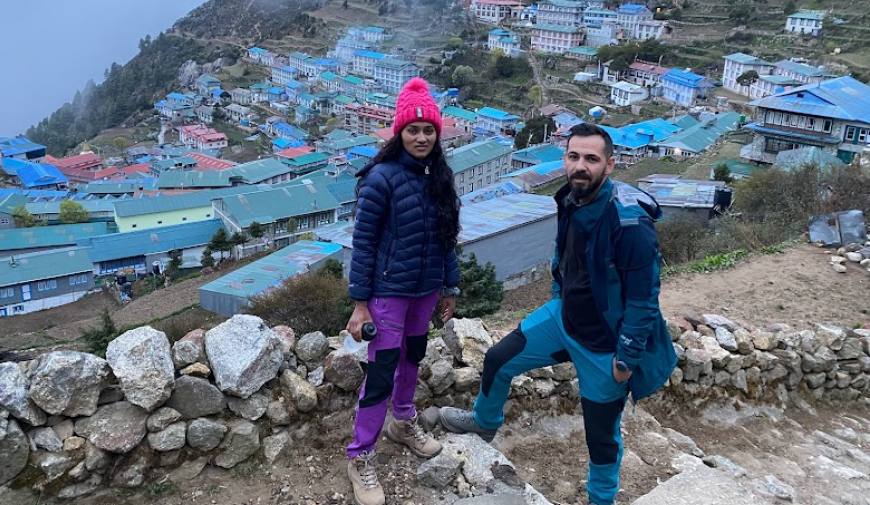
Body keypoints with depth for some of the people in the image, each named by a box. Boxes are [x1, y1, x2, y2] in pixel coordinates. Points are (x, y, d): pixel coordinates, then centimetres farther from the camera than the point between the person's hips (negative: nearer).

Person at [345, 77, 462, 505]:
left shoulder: (438, 176, 1)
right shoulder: (382, 177, -17)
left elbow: (445, 238, 9)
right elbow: (362, 242, -15)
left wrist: (450, 285, 11)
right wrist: (360, 303, -16)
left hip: (426, 289, 6)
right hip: (389, 291, -6)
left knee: (412, 356, 22)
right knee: (381, 372, -2)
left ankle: (403, 422, 45)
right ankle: (360, 457, 16)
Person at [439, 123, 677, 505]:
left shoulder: (629, 220, -29)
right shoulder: (570, 201, -5)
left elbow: (644, 297, -24)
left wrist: (626, 358, -19)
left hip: (605, 345, -7)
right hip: (562, 317, 7)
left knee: (601, 434, 9)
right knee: (498, 360, 14)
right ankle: (484, 422, 45)